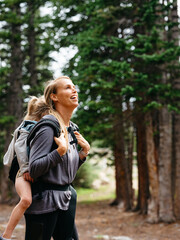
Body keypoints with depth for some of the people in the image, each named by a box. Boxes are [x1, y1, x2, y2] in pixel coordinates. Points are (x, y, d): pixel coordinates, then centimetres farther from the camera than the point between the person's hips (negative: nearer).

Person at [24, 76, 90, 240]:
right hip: (44, 201, -8)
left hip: (66, 199, 8)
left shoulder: (72, 128, 11)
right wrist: (61, 150, -27)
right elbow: (34, 169, -20)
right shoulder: (48, 126, -15)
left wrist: (84, 152, 4)